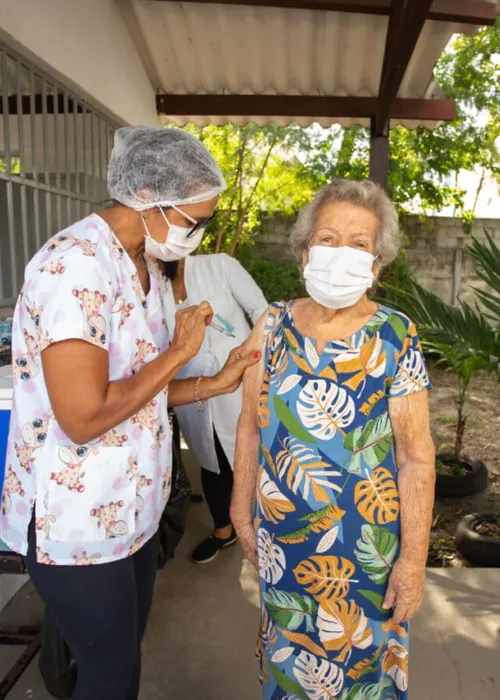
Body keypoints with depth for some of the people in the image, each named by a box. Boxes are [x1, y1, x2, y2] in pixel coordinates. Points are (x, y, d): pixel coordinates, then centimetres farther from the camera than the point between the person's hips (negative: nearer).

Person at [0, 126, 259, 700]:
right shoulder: (76, 264, -24)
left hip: (131, 507, 8)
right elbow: (84, 416, -29)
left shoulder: (144, 266, 5)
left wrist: (214, 384, -3)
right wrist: (178, 351, -19)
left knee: (126, 653, 25)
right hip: (77, 519, -8)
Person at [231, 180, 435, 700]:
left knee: (357, 654, 19)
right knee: (289, 650, 24)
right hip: (280, 533, 3)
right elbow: (250, 427, 1)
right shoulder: (273, 325, -6)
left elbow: (416, 458, -12)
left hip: (362, 540, -2)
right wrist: (242, 510, 5)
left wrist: (413, 558, -10)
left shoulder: (395, 338, -14)